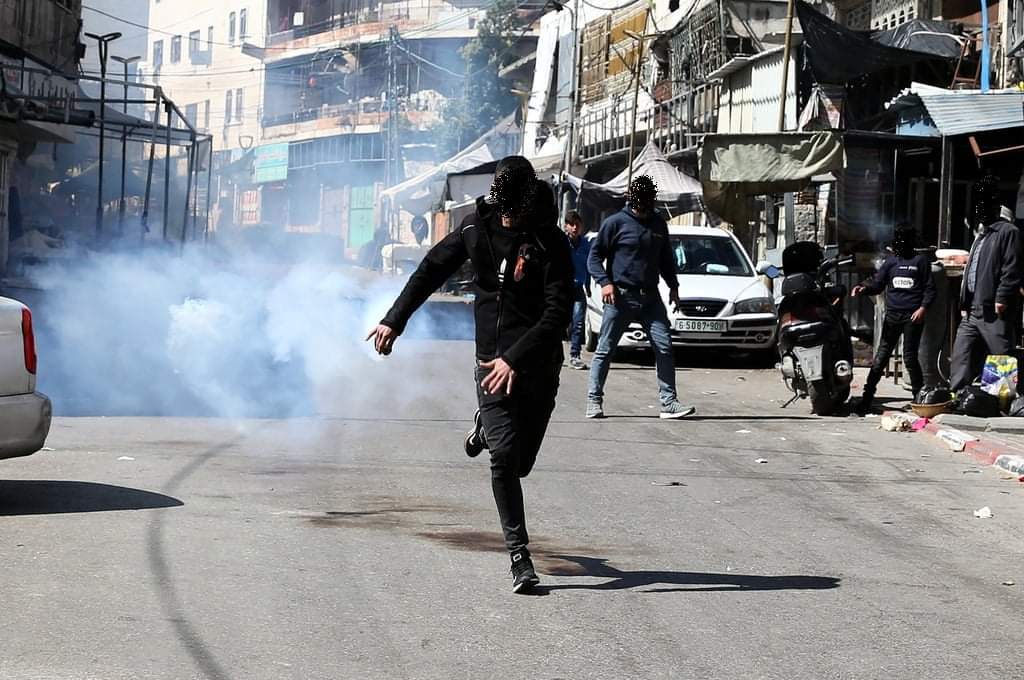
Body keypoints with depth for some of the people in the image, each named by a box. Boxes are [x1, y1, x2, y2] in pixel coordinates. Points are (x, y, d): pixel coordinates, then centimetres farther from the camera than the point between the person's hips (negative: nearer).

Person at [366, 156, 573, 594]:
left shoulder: (549, 244, -11)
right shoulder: (478, 226, 1)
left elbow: (557, 314, -17)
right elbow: (433, 270, 15)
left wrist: (516, 358, -25)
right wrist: (394, 321, 14)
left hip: (537, 366, -1)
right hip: (491, 360, 1)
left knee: (519, 462, 4)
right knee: (504, 454, -13)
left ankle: (486, 427, 37)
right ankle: (519, 556, -8)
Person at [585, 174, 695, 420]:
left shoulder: (658, 224, 13)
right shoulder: (616, 222, -3)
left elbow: (666, 259, 25)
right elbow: (595, 256, -1)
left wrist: (673, 286, 17)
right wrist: (605, 282, -14)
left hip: (650, 297, 4)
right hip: (620, 296, -4)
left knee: (664, 347, -5)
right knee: (605, 349, 2)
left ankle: (669, 402, -4)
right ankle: (594, 400, 12)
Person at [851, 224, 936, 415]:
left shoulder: (920, 261, 5)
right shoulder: (891, 261, 13)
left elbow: (930, 288, 4)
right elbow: (878, 283, 8)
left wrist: (923, 307, -10)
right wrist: (864, 288, -12)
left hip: (913, 315, -3)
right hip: (892, 313, 3)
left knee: (910, 357, -5)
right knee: (881, 356, -1)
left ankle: (919, 396, 8)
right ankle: (867, 397, -2)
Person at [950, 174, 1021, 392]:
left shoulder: (1007, 232, -4)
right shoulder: (981, 237, 25)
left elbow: (1012, 270, -13)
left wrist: (1002, 299, -19)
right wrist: (965, 304, 19)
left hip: (994, 314, -9)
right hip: (972, 312, 9)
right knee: (960, 360, 3)